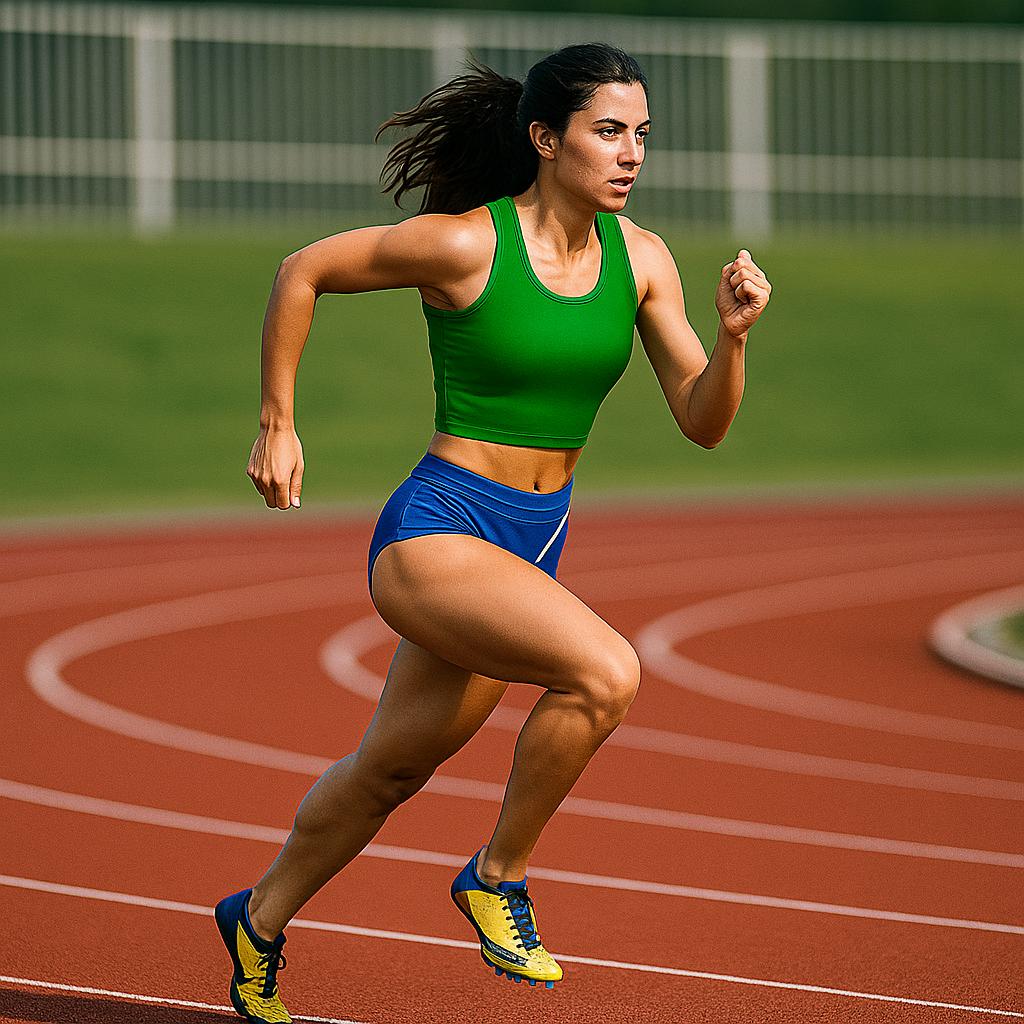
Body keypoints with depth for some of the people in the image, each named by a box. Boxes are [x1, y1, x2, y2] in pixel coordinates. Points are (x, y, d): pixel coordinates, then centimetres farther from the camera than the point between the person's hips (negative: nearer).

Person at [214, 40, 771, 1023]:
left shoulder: (641, 259, 0)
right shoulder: (465, 243, -15)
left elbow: (703, 423, 2)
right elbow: (301, 271, -3)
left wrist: (732, 333, -17)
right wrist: (276, 423, 0)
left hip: (531, 550, 7)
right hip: (433, 535, -7)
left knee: (389, 769, 21)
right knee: (606, 671, -29)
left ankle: (261, 920, 45)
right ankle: (497, 875, -8)